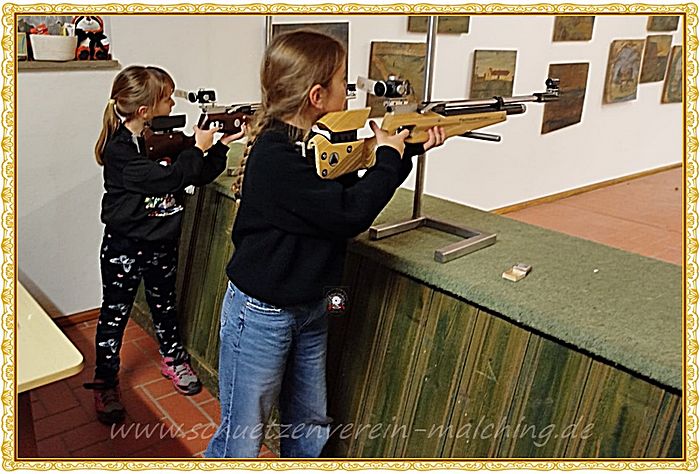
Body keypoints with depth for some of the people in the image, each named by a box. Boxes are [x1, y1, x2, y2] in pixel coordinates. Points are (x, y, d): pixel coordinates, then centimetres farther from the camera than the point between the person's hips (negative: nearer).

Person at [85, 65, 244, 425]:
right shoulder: (119, 149, -22)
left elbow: (200, 176, 5)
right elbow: (166, 178, -32)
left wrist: (222, 145, -8)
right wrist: (198, 149, -21)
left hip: (163, 244, 6)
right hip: (124, 247, -6)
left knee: (164, 304, 22)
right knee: (114, 314, 8)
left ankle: (173, 359, 41)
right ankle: (105, 384, 24)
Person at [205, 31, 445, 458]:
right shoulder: (276, 154, -24)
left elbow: (355, 191, 14)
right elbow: (349, 214, -27)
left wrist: (411, 150, 6)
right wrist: (388, 156, -13)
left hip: (309, 308, 8)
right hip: (261, 315, -8)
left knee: (309, 430, 21)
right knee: (242, 440, 9)